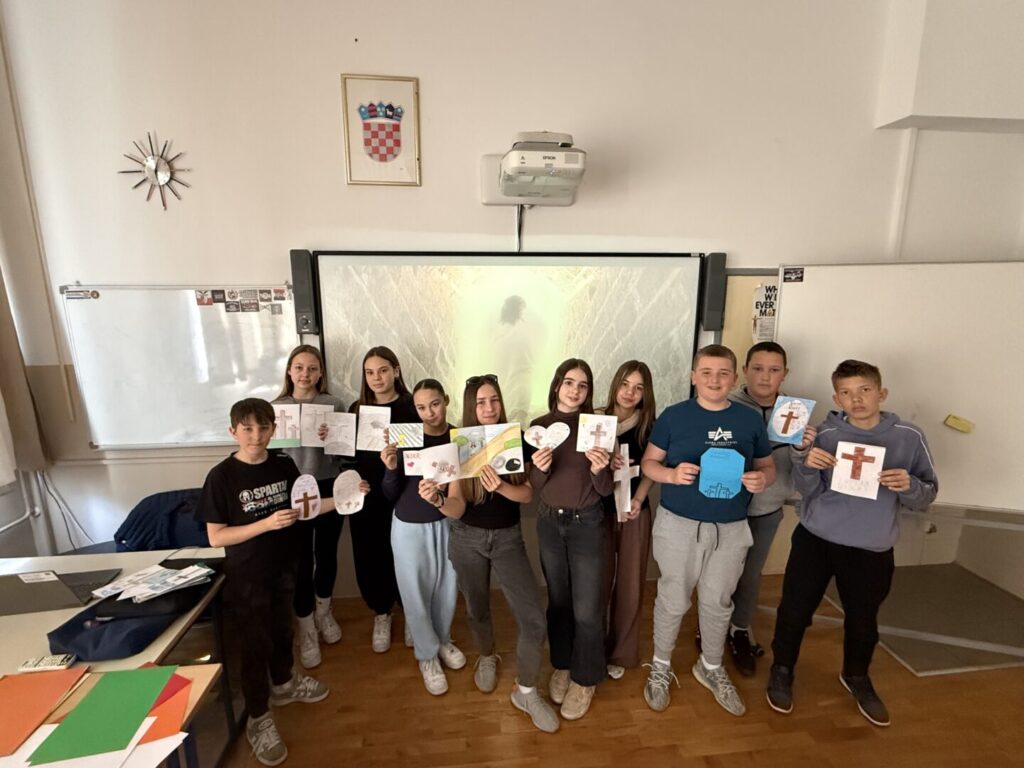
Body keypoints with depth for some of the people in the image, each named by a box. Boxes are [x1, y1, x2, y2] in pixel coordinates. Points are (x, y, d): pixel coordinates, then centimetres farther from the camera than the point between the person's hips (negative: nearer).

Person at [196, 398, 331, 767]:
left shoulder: (284, 465, -7)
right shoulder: (222, 476, -19)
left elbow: (301, 509, 2)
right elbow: (215, 537, -17)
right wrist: (266, 524, -29)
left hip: (284, 567, 4)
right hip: (247, 575, -4)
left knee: (281, 629, 24)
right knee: (256, 643, 10)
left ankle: (283, 684, 50)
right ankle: (258, 719, 32)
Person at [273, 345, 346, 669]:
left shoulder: (334, 405, -4)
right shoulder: (276, 408, 0)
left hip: (328, 488, 0)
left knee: (326, 553, 16)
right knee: (301, 560, 6)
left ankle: (323, 611, 42)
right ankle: (306, 629, 27)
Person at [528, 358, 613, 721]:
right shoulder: (539, 426, -4)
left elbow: (605, 489, -7)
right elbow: (534, 485, -2)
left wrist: (599, 469, -28)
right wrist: (541, 468, -23)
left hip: (587, 524, -2)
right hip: (549, 522, 2)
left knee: (586, 609, 6)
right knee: (558, 600, 19)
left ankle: (585, 679, 31)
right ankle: (561, 666, 41)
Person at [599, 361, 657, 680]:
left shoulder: (650, 426, -2)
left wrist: (638, 499, -9)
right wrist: (603, 463, -24)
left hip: (635, 512, 2)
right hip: (599, 510, -1)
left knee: (630, 586, 10)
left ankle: (622, 652, 32)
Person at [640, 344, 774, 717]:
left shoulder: (751, 420, 0)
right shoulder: (673, 416, -8)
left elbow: (768, 465, 8)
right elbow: (648, 462, -4)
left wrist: (762, 479, -15)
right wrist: (672, 474, -24)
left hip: (731, 529, 3)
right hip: (678, 525, -2)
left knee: (718, 602, 19)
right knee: (673, 600, 11)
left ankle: (711, 668, 44)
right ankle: (660, 667, 35)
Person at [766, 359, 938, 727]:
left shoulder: (909, 437, -8)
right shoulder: (826, 433, -9)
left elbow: (927, 495, -2)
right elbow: (808, 492, -5)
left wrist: (908, 486, -24)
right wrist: (807, 466, -26)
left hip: (872, 550, 1)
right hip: (815, 540, -1)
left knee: (863, 620, 21)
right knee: (795, 610, 10)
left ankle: (856, 677, 50)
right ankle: (782, 671, 36)